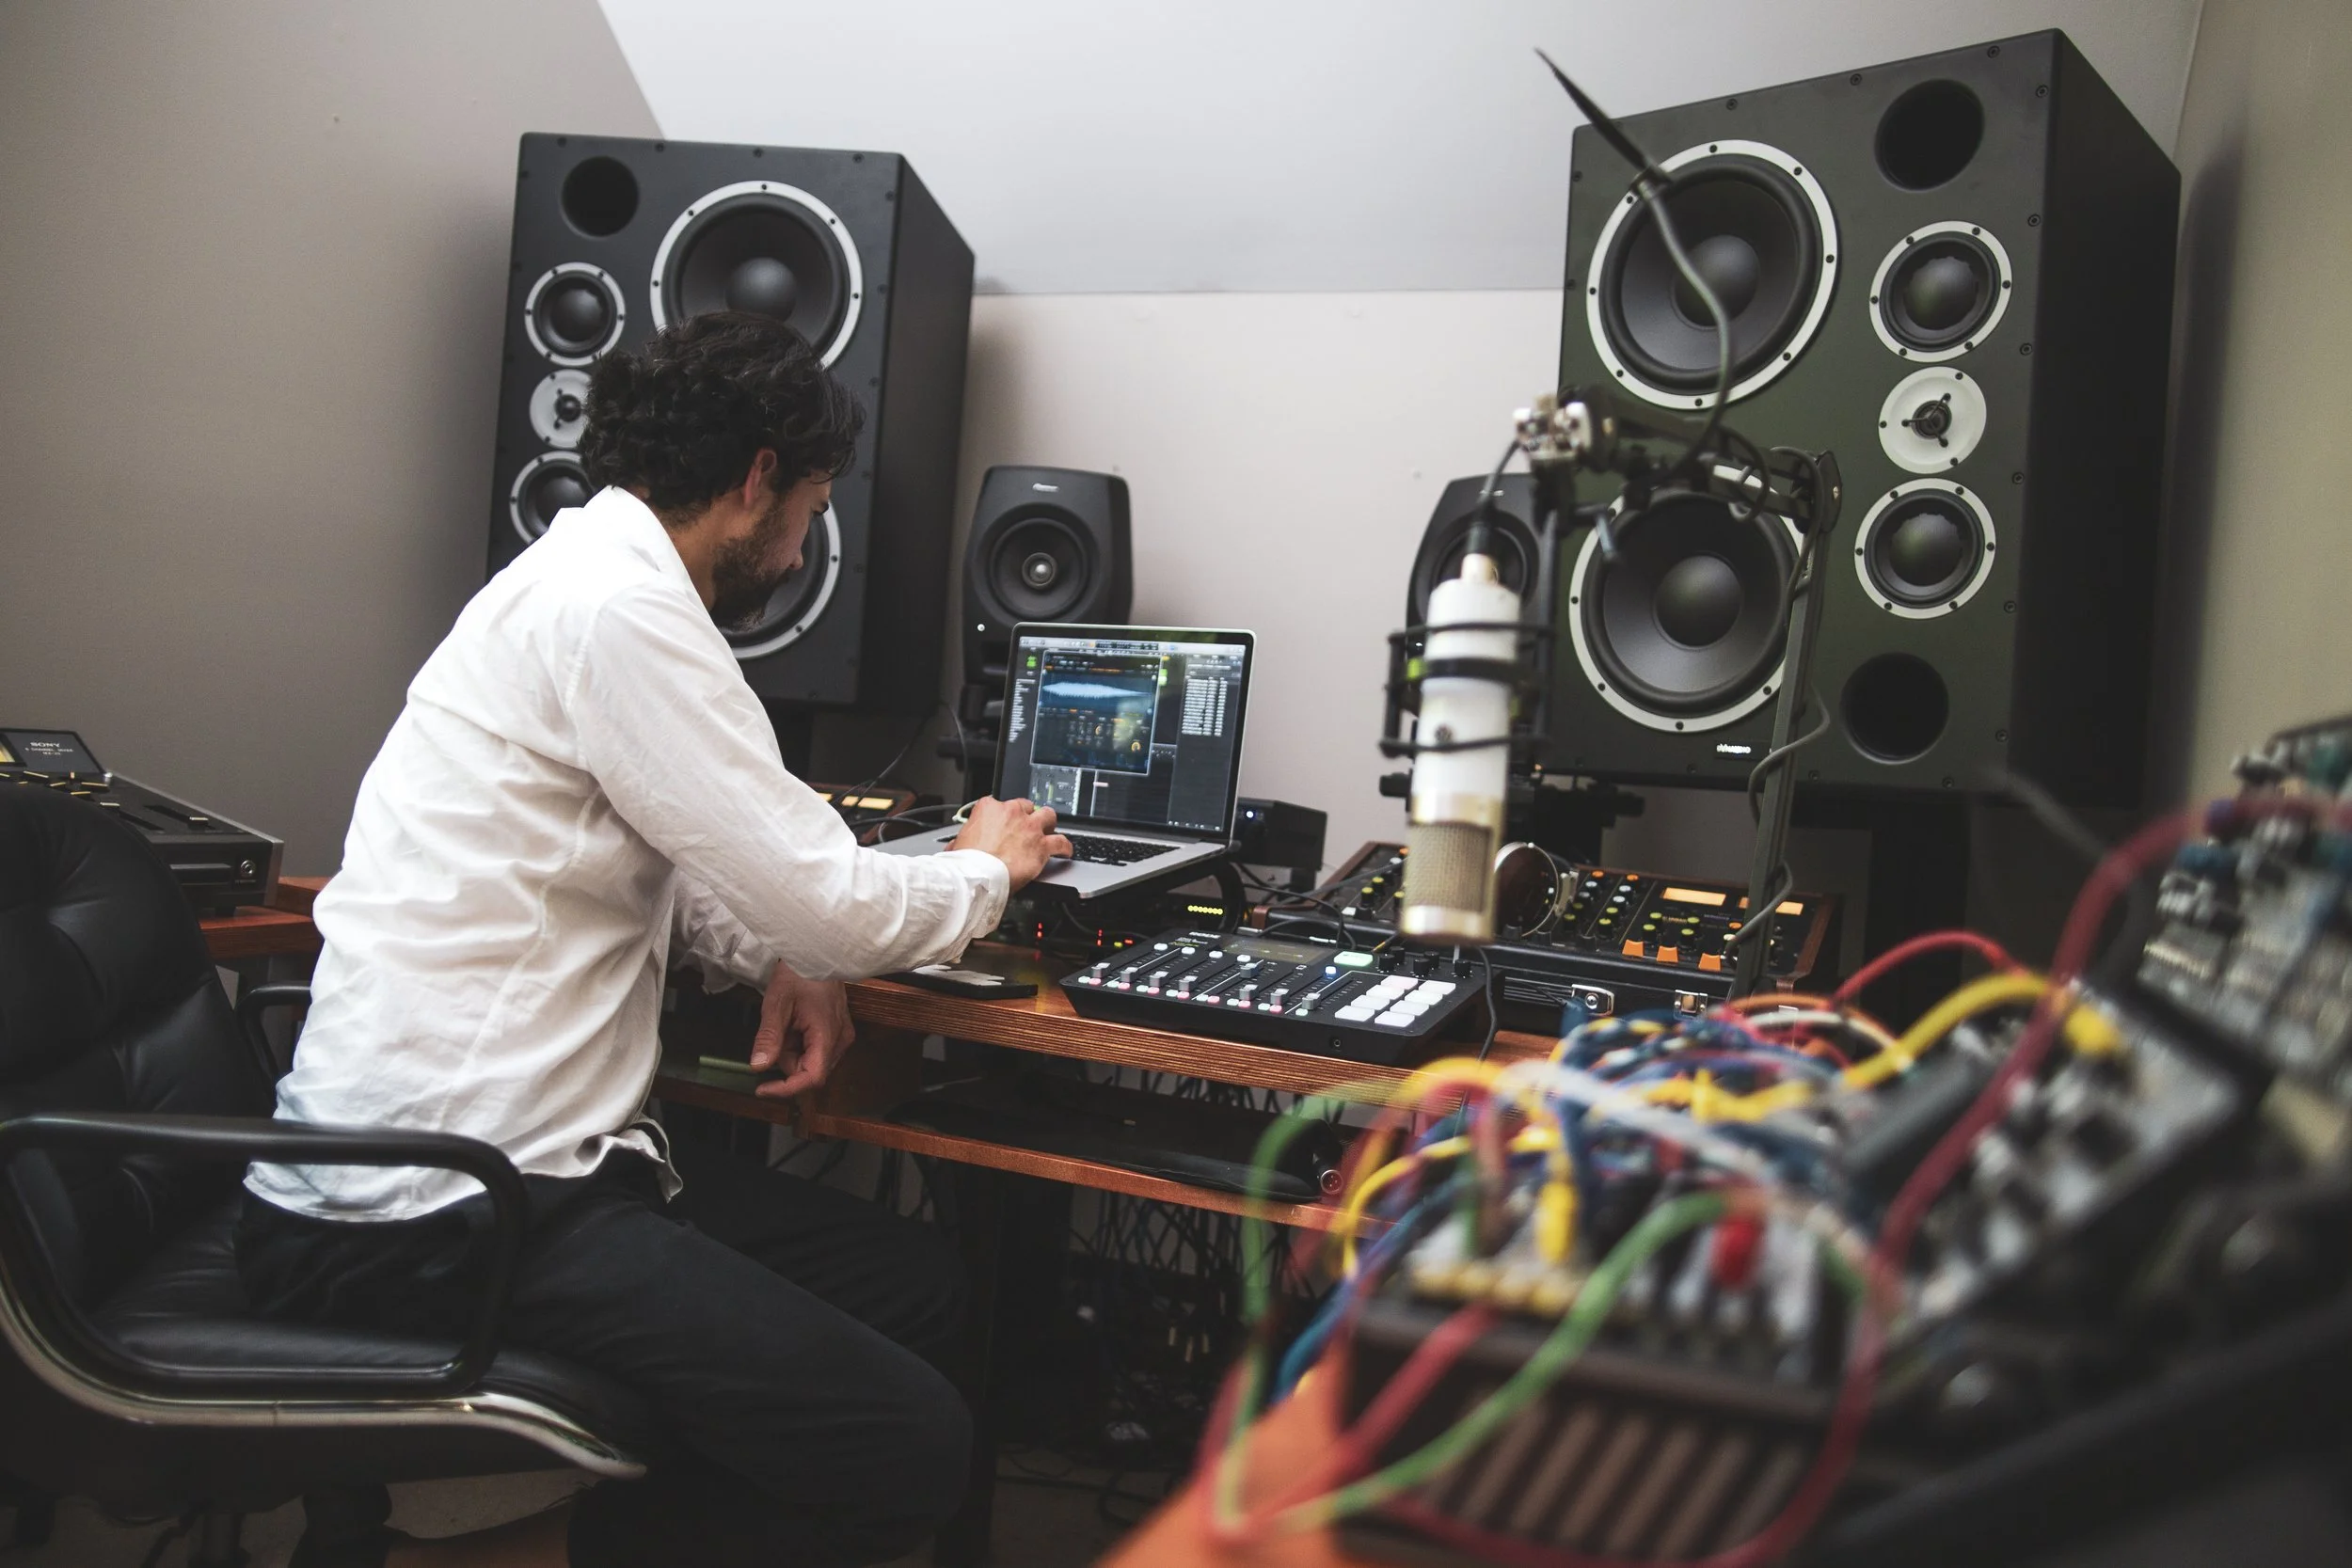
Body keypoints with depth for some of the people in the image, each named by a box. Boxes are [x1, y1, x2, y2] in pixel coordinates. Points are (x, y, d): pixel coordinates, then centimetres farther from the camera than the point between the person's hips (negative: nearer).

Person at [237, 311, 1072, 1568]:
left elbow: (662, 862, 24)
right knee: (910, 1449, -14)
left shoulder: (586, 575, 14)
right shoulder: (619, 606, -17)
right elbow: (826, 902, -16)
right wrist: (985, 870, 5)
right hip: (437, 1216, -10)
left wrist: (785, 956, 5)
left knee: (916, 1284, 8)